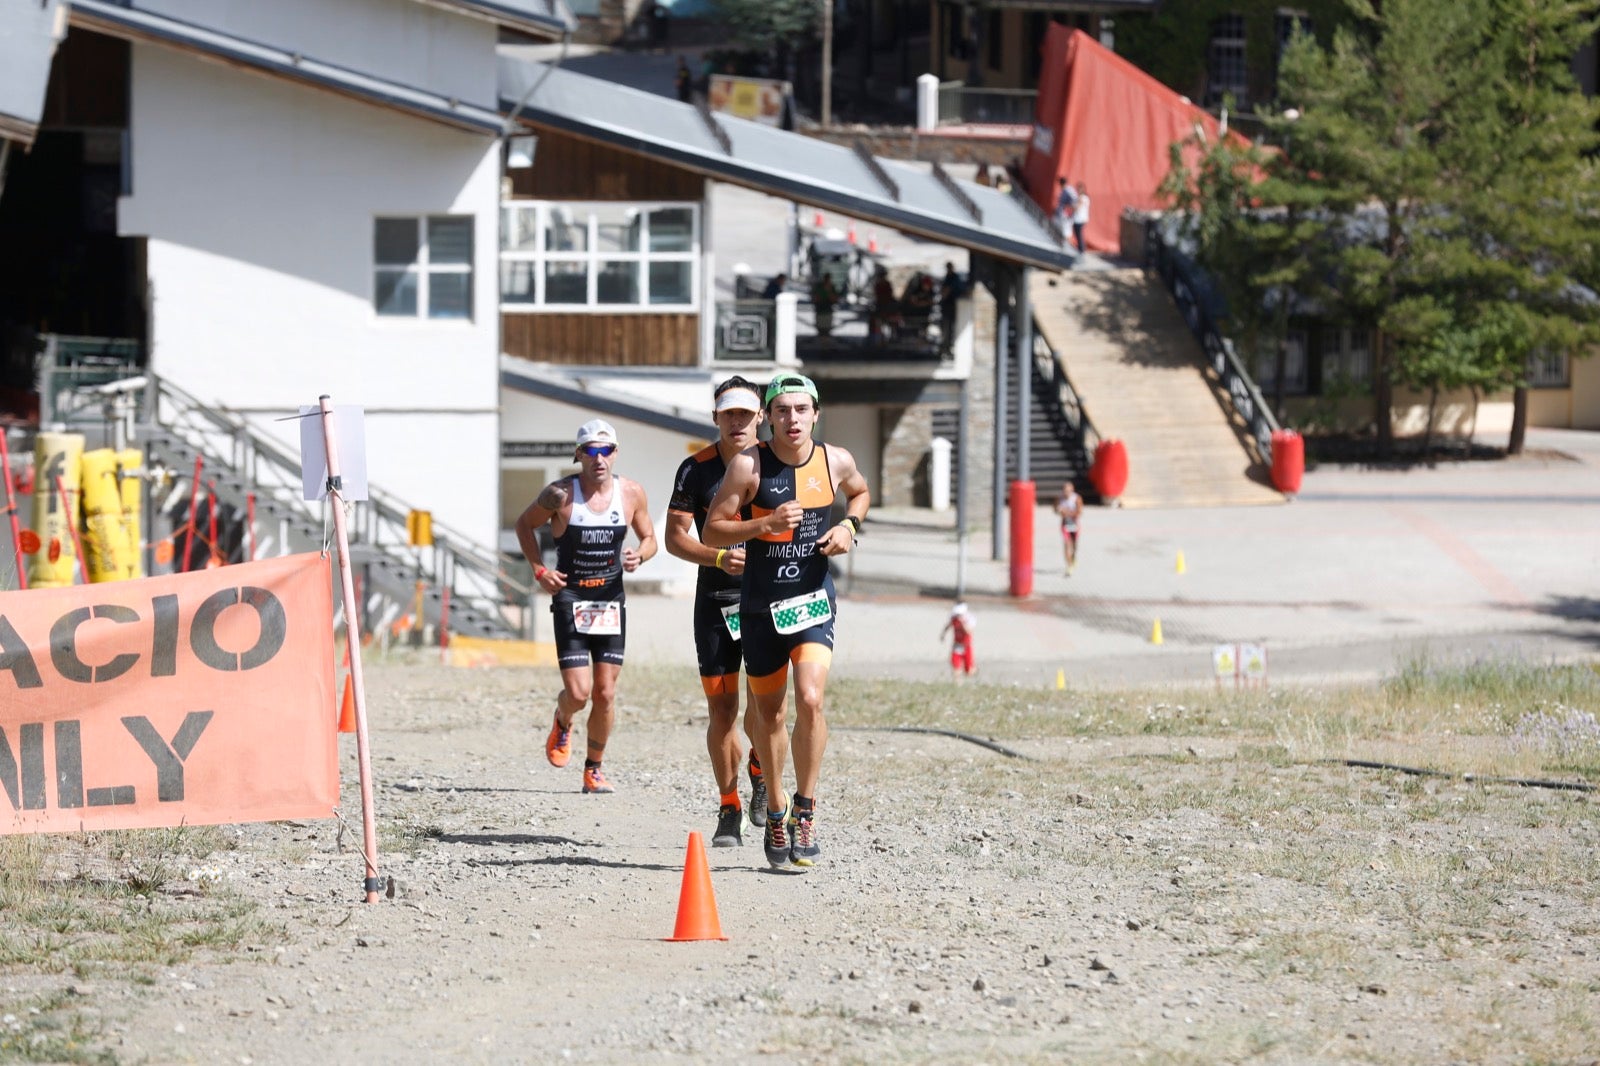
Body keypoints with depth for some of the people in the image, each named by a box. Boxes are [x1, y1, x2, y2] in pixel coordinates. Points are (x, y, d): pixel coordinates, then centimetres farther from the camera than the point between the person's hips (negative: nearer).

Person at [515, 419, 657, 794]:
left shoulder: (631, 494, -2)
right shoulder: (560, 495, -10)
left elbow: (649, 538, 12)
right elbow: (524, 524, 6)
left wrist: (639, 556, -11)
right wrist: (539, 569, -5)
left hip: (611, 599, 3)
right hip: (570, 597, -3)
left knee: (605, 693, 1)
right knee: (578, 693, -10)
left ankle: (594, 768, 17)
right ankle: (562, 724, 26)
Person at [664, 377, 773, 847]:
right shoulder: (696, 469, 1)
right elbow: (675, 536, 0)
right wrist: (719, 557, -16)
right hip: (715, 600, 1)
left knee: (763, 697, -17)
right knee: (722, 707, 0)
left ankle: (759, 771, 13)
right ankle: (729, 810, 12)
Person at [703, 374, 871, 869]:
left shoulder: (836, 461, -1)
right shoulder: (748, 465, -10)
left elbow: (860, 492, 23)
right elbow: (712, 531, -9)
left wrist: (850, 525, 2)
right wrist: (766, 524, -24)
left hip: (814, 602, 0)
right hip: (761, 604, 0)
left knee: (810, 699, -20)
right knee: (769, 711, 12)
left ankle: (805, 810, -7)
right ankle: (775, 811, 31)